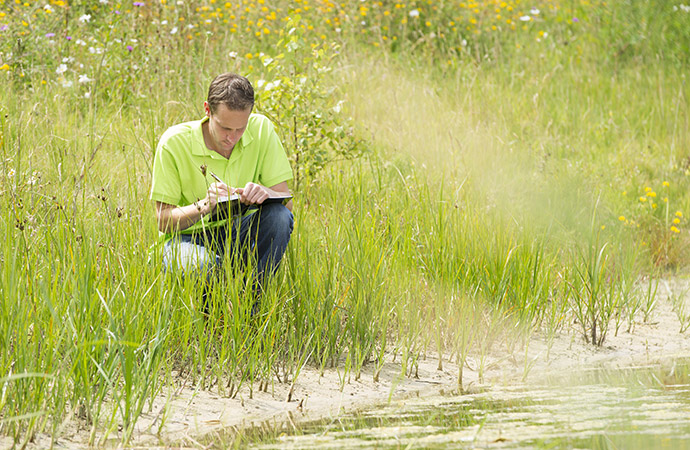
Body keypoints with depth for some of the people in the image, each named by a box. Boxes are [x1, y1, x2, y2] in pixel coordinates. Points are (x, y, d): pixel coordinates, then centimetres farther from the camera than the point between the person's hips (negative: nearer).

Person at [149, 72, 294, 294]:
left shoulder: (261, 129, -8)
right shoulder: (175, 142, -15)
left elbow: (286, 203, -7)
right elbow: (164, 221, -11)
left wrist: (265, 193, -32)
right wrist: (204, 206, -32)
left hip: (241, 236, 4)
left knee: (279, 216, -29)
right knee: (200, 268, -40)